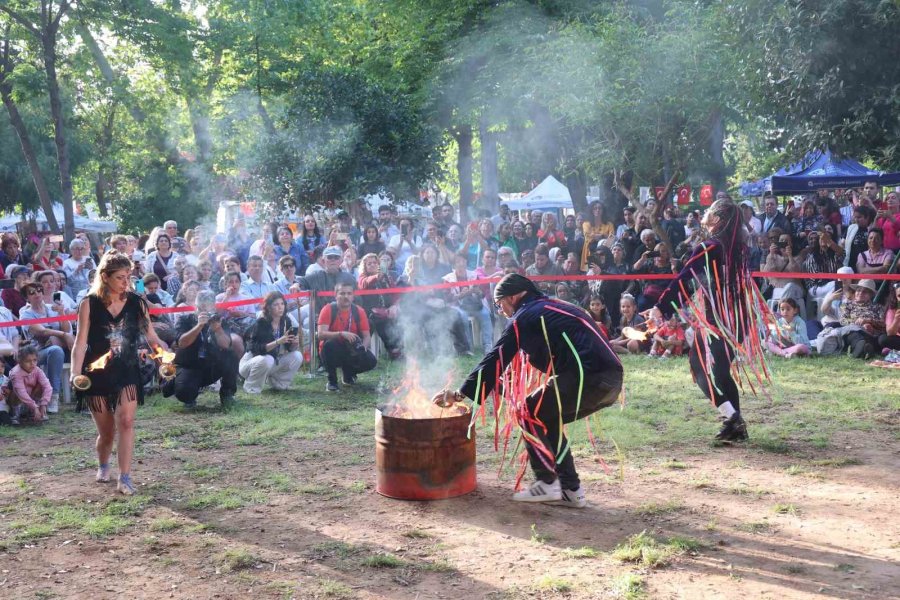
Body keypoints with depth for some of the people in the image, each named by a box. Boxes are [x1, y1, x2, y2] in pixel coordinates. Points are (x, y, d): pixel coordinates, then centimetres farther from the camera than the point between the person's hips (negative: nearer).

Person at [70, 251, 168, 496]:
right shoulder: (90, 304, -6)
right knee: (106, 431, 9)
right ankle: (103, 466, 40)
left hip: (127, 371, 1)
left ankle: (125, 477, -12)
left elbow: (151, 336, 3)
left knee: (126, 421, -17)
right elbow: (81, 342, -6)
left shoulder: (136, 303, -1)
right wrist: (75, 373, -17)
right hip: (97, 373, -1)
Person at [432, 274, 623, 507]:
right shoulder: (554, 307, 29)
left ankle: (547, 483, 7)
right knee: (546, 420, 21)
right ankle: (570, 489, 19)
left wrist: (460, 393, 10)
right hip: (612, 381, 8)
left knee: (528, 414, 8)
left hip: (587, 378, -8)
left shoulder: (524, 317, 4)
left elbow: (495, 359, 3)